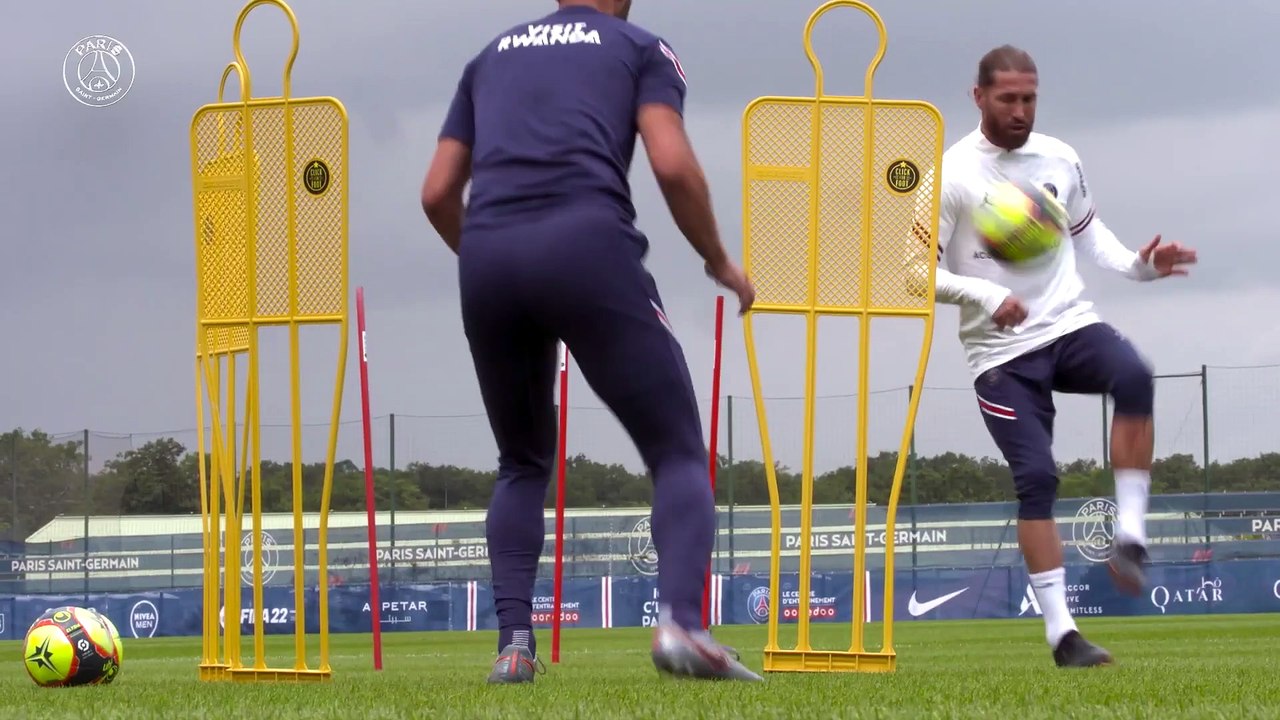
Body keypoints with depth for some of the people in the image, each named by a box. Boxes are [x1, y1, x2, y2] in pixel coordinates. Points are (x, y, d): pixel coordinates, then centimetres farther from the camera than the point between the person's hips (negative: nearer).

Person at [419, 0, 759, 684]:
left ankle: (513, 641, 5)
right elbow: (673, 164, 0)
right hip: (587, 242, -4)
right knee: (678, 452, 4)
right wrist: (720, 262, 14)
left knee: (523, 462, 22)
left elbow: (438, 193, 22)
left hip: (486, 252, 4)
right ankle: (679, 618, -20)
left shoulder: (492, 55, 28)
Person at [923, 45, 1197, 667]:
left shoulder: (1059, 160, 6)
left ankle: (1130, 538, -26)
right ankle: (1061, 633, -7)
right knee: (1036, 477, -14)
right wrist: (985, 295, -25)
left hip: (1070, 325, 3)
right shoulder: (951, 175, -8)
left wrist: (1138, 265, 1)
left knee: (1134, 377, -30)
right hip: (1000, 352, -3)